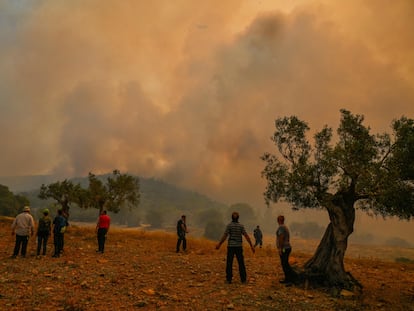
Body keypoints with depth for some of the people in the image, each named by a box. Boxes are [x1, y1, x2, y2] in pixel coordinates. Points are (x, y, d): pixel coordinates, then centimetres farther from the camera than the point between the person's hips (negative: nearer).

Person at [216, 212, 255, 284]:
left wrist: (219, 244, 1)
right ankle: (243, 279, 7)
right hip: (239, 246, 2)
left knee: (229, 263, 5)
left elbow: (225, 236, -10)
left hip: (231, 246, -2)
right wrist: (251, 246, -3)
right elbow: (246, 236, -6)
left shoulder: (229, 225, -8)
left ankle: (229, 279, 3)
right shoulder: (241, 225, -1)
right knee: (241, 263, 9)